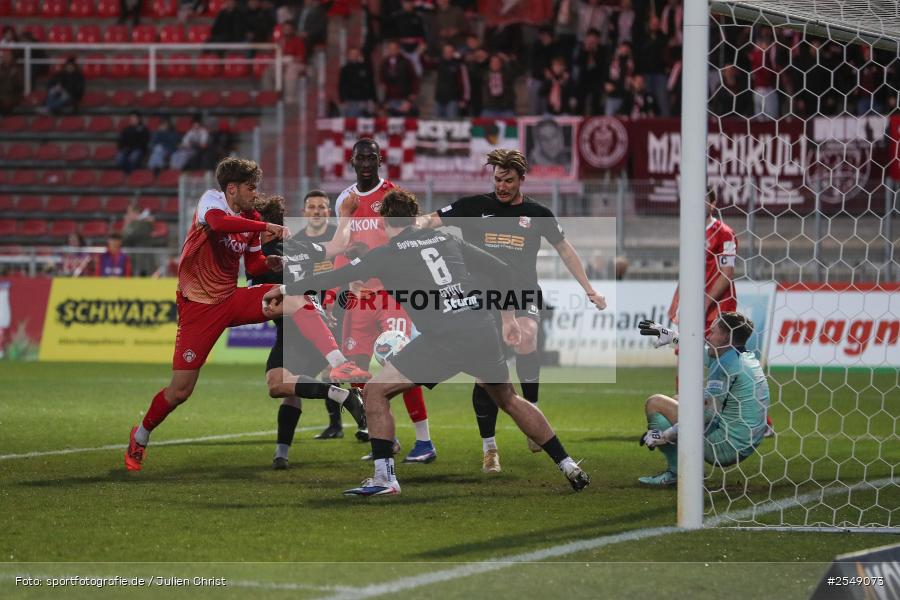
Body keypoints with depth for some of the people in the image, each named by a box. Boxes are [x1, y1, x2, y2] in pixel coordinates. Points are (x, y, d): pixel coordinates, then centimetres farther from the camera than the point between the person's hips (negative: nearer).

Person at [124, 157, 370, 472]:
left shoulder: (251, 220, 8)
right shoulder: (211, 200, -12)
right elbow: (218, 222, -36)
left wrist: (270, 262, -6)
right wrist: (266, 227, -36)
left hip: (232, 299, 5)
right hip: (198, 305, -5)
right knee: (181, 389, -5)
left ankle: (339, 364, -27)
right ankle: (140, 437, 22)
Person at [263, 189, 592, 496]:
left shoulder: (388, 253, 7)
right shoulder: (447, 240, 21)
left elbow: (337, 277, 6)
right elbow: (504, 272, 21)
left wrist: (286, 289, 18)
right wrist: (508, 317, 31)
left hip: (443, 338, -6)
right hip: (482, 329, 6)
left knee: (376, 393, 5)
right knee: (509, 400, 27)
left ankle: (384, 477, -3)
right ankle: (568, 465, 26)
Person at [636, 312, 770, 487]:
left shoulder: (725, 364, -18)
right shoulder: (749, 358, 10)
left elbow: (709, 413, -23)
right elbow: (703, 350, 30)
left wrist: (664, 435, -19)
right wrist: (672, 336, 37)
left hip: (725, 449, -10)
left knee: (655, 403, -3)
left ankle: (675, 471, -5)